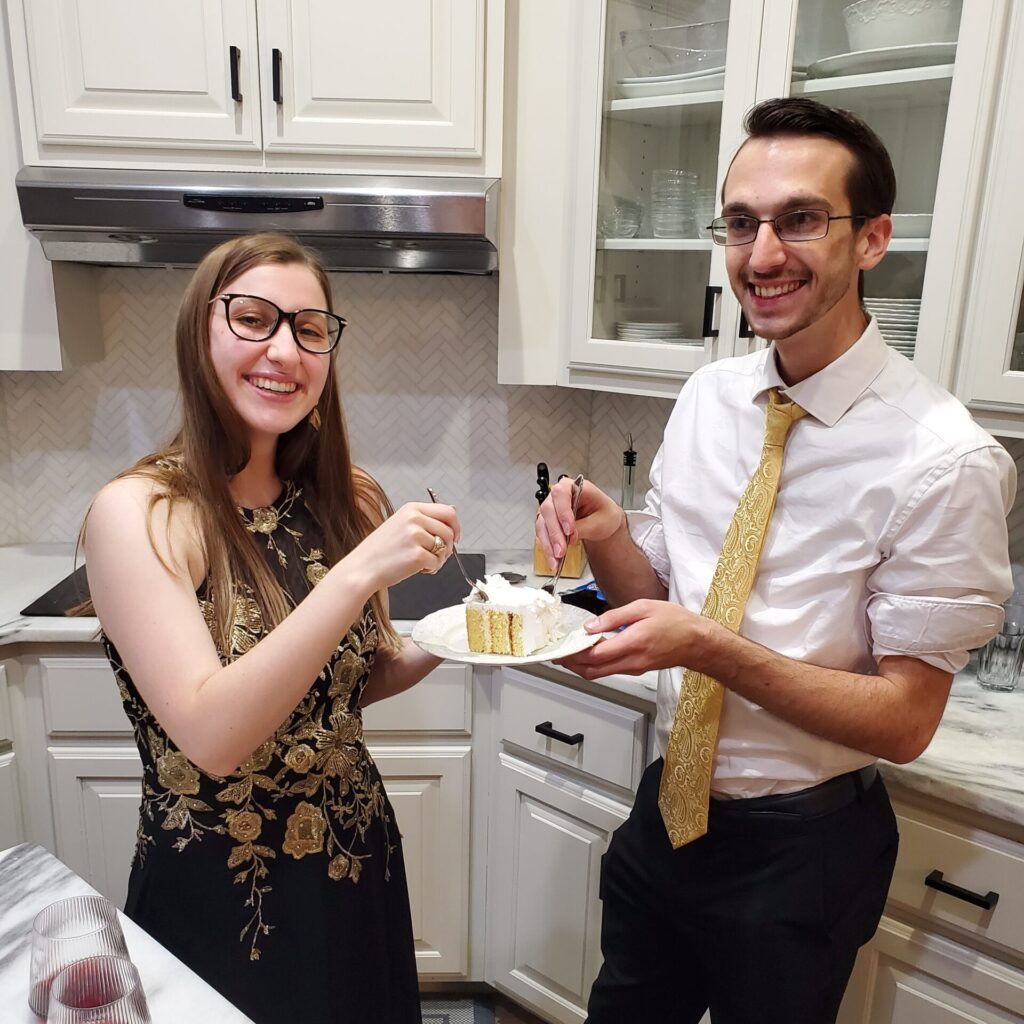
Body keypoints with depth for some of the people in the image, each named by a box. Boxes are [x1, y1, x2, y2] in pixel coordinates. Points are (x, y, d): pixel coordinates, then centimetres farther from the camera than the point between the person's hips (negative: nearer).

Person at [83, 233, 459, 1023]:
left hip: (359, 867, 5)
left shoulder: (349, 500, -5)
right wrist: (360, 573, -35)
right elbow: (213, 734, -27)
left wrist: (441, 646, -12)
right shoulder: (137, 513, -19)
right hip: (218, 898, -4)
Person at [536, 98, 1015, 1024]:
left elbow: (905, 721, -18)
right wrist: (607, 535, -19)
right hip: (666, 810, 5)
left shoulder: (944, 461, -22)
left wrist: (711, 648, -31)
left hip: (800, 852, -5)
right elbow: (656, 591, 3)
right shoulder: (708, 396, -5)